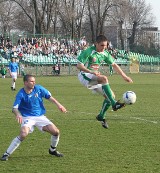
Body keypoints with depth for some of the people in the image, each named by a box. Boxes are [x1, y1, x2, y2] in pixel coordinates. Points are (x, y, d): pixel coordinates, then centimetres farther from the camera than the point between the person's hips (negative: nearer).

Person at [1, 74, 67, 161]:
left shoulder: (38, 89, -5)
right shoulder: (21, 94, -15)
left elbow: (49, 97, 7)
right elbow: (15, 108, -22)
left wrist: (58, 104, -2)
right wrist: (17, 114, -44)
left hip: (40, 116, 4)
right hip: (27, 117, -4)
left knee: (56, 132, -7)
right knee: (23, 134, -31)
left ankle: (52, 150, 23)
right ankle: (6, 154, -19)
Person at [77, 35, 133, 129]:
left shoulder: (105, 53, 3)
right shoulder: (89, 52, -17)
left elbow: (114, 65, 14)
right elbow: (79, 65, -19)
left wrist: (124, 76, 10)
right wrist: (92, 72, -32)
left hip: (95, 77, 8)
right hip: (84, 76, -7)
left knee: (111, 96, -2)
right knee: (104, 78, -33)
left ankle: (101, 116, 15)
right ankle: (114, 104, -35)